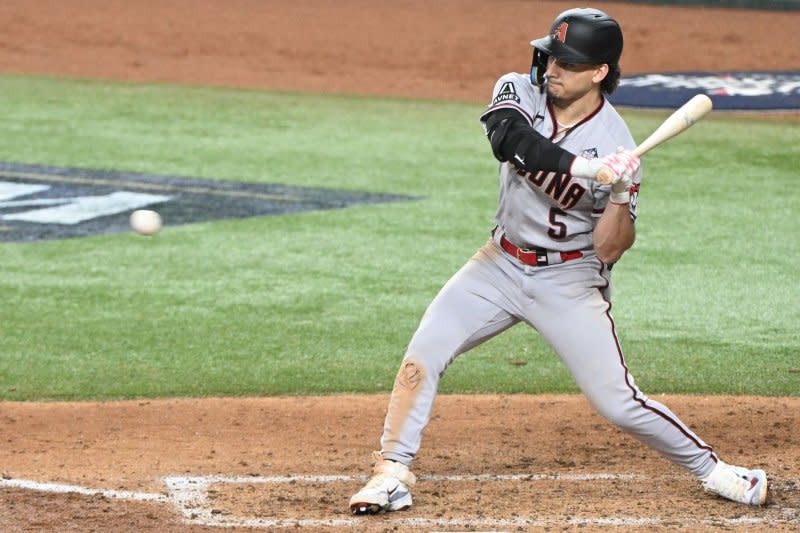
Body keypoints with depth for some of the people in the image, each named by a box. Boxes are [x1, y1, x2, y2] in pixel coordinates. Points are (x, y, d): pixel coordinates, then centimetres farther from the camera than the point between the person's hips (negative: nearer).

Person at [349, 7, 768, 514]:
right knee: (422, 355, -10)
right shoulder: (518, 92, -8)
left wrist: (622, 194, -32)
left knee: (618, 401, -6)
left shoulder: (617, 145, -16)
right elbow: (508, 138, -33)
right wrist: (591, 169, -40)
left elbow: (608, 249, -15)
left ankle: (710, 468, 13)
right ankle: (394, 472, 0)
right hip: (503, 263, 4)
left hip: (570, 281, -3)